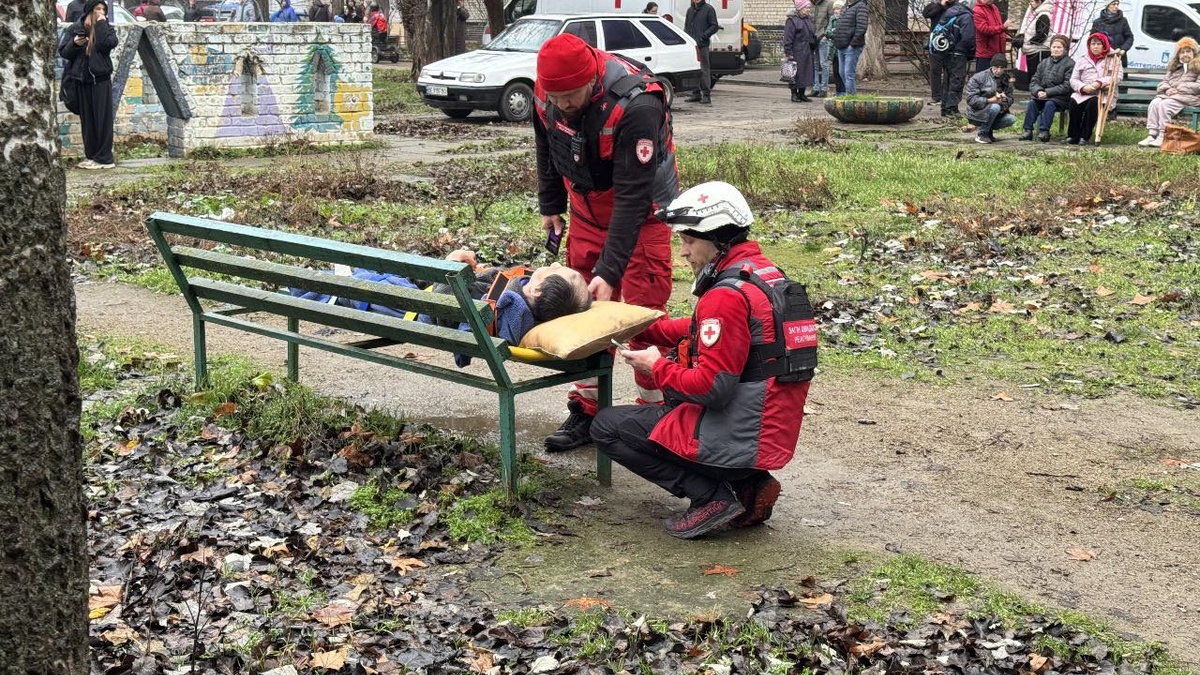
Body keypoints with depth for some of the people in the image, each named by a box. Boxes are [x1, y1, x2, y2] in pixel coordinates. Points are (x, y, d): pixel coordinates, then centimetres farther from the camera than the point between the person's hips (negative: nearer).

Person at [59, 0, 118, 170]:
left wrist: (101, 24, -10)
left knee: (102, 118, -2)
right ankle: (91, 156, 12)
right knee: (87, 120, 6)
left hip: (101, 79, -1)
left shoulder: (107, 28, 5)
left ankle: (103, 157, 1)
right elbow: (63, 52, 4)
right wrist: (74, 44, -14)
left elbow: (108, 44, -16)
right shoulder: (75, 28, 6)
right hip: (82, 81, 1)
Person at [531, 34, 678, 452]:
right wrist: (550, 206, 15)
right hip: (588, 210, 6)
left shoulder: (636, 105, -34)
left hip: (642, 214, -6)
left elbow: (633, 196, -33)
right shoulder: (545, 92, -15)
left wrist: (610, 270, -35)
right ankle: (586, 411, 18)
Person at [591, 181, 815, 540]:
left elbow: (712, 387, -23)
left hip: (737, 440, -9)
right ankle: (748, 485, 13)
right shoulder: (768, 275, 9)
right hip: (773, 437, 9)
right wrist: (645, 327, 11)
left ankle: (712, 495, -5)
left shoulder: (727, 296, -21)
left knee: (607, 427, 3)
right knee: (660, 406, 32)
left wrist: (657, 367, -7)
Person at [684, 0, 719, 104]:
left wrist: (703, 36, -13)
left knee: (704, 70, -7)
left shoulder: (708, 9, 0)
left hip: (702, 45, -6)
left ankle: (706, 94, -4)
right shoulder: (690, 10, 20)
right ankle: (696, 94, 14)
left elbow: (714, 26, -3)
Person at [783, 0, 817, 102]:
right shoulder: (792, 20, -10)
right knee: (795, 74, -3)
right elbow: (788, 38, -14)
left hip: (807, 53, 8)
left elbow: (813, 35, 25)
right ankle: (794, 95, 5)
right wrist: (788, 53, -18)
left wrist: (813, 47, 19)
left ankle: (802, 94, 17)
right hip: (797, 53, -8)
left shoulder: (809, 20, 15)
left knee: (806, 73, 9)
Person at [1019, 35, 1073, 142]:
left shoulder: (1070, 63, 0)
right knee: (1032, 102, -25)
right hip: (1041, 95, 4)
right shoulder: (1044, 63, 17)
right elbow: (1034, 81, 10)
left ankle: (1044, 131, -36)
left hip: (1060, 98, -4)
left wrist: (1047, 92, -18)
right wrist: (1038, 91, -13)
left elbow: (1066, 86, -10)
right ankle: (1028, 131, -30)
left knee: (1049, 103, -34)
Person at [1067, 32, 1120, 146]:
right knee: (1074, 102, -30)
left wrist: (1100, 83, -17)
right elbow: (1073, 80, 10)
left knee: (1092, 103, -35)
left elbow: (1117, 77, -3)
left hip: (1103, 94, -2)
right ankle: (1072, 136, -22)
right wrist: (1083, 87, -11)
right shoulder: (1082, 59, 19)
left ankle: (1085, 137, -29)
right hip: (1082, 93, 3)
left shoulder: (1113, 59, 11)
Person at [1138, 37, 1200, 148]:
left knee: (1164, 105, -31)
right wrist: (1167, 89, -5)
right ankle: (1151, 135, -31)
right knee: (1154, 103, -24)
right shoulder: (1174, 67, 25)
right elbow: (1164, 81, 20)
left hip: (1187, 97, -6)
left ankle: (1162, 137, -32)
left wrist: (1178, 89, -13)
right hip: (1169, 94, 6)